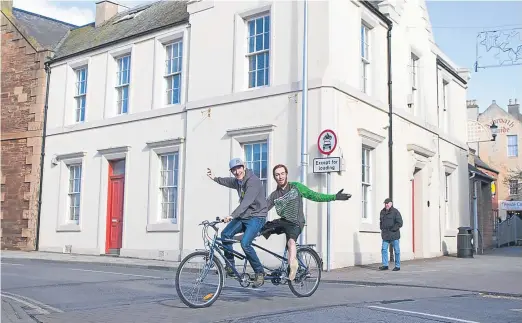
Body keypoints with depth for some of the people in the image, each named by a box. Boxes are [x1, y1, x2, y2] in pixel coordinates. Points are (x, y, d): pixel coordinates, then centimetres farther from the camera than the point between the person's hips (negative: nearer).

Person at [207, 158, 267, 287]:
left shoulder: (253, 181, -21)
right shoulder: (237, 181, 7)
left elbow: (246, 202, -33)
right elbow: (227, 181, 33)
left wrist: (232, 216, -42)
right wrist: (214, 178, 21)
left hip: (256, 217, -8)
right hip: (243, 216, 8)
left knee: (245, 243, -25)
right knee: (225, 234, -9)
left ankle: (260, 273, -8)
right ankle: (230, 266, 5)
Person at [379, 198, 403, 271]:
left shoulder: (395, 212, -6)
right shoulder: (382, 212, 13)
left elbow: (400, 223, -9)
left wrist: (392, 229, -13)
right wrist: (382, 229, 13)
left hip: (394, 234, -5)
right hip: (385, 235, 6)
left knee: (396, 251, 2)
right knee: (384, 249, -1)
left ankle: (397, 266, 9)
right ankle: (385, 265, 4)